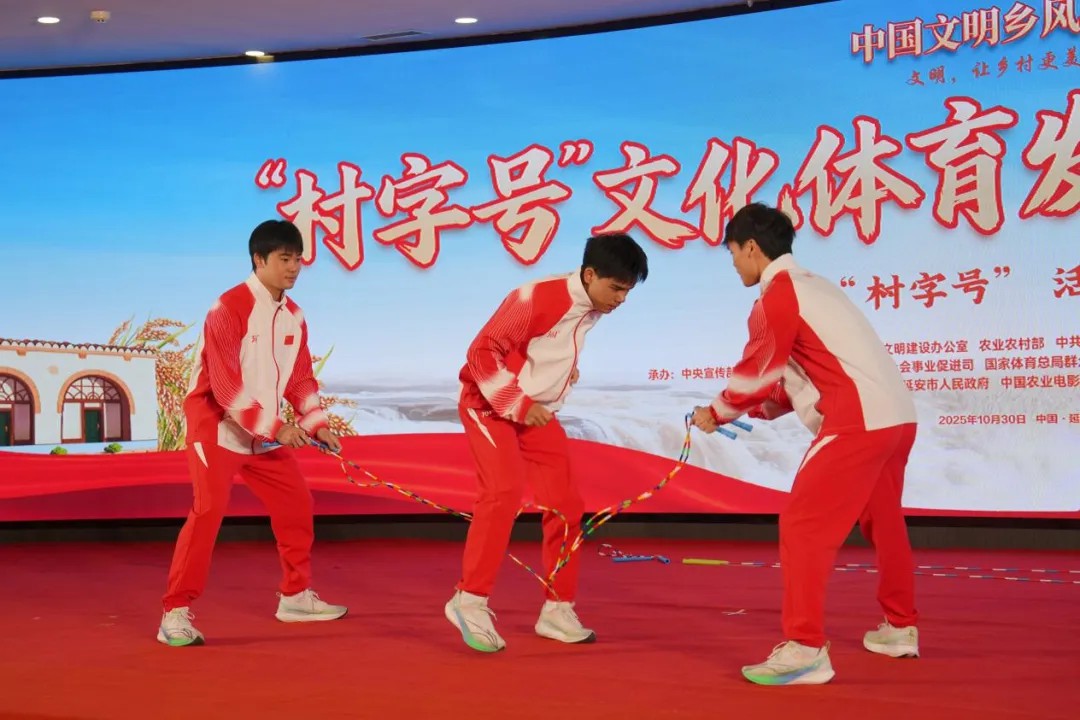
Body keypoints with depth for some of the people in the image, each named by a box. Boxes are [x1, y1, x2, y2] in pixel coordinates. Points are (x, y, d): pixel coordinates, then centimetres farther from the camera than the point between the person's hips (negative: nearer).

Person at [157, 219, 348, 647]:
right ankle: (175, 614, -9)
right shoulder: (230, 308, -18)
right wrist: (275, 427, -26)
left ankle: (296, 595, 26)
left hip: (267, 433, 8)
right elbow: (225, 383, -24)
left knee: (296, 502, 10)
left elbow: (301, 377, 11)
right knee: (208, 511, -16)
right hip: (217, 425, -8)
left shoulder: (294, 316, 5)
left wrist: (315, 424, -5)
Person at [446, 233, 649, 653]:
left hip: (540, 414, 8)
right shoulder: (536, 299, -25)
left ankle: (557, 610, 15)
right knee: (504, 492, -25)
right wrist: (519, 405, -25)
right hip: (491, 405, -8)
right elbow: (481, 353, -22)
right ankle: (470, 601, -16)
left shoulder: (593, 309, -2)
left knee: (566, 506, 4)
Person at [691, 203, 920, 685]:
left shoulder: (776, 296, -8)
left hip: (858, 422, -10)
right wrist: (748, 411, 21)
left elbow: (757, 374, -2)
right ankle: (900, 628, 39)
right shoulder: (809, 286, 22)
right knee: (883, 522, 24)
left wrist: (717, 413, 14)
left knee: (803, 526, -8)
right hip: (896, 415, 10)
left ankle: (805, 649, -11)